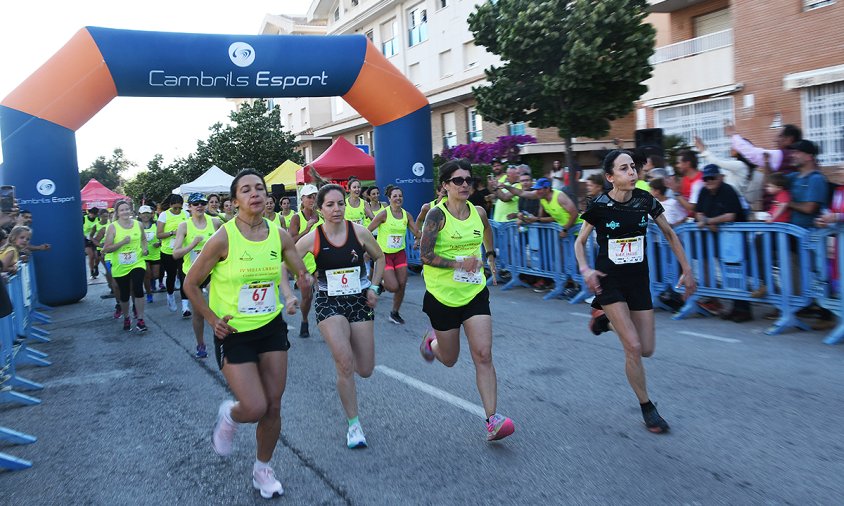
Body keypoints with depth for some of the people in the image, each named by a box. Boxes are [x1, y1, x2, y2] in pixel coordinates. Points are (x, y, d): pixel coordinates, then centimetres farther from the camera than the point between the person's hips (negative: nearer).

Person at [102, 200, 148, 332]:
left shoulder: (138, 224, 2)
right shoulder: (113, 227, -8)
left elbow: (143, 239, 21)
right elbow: (106, 249, -10)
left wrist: (144, 248, 0)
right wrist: (122, 242, -22)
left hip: (137, 263, 1)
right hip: (120, 267, -1)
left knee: (138, 289, -17)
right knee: (124, 294, 10)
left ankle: (140, 319, -5)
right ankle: (126, 318, 34)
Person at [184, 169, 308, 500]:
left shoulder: (279, 235, -5)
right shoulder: (223, 238, -17)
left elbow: (302, 274, 10)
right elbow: (191, 284, -7)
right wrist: (212, 320, -8)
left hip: (272, 327, 4)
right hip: (234, 333, -4)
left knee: (273, 407, 8)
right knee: (255, 408, -9)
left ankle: (263, 469, 32)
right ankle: (229, 415, 29)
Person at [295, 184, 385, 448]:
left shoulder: (359, 232, -7)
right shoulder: (312, 238, -10)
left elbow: (379, 258, 10)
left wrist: (374, 287, 1)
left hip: (360, 300, 2)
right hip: (329, 303, -2)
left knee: (365, 370, 6)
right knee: (345, 366, -17)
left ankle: (341, 353, 43)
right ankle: (353, 424, 2)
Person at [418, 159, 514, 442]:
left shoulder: (478, 213, 2)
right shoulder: (437, 215, -13)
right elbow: (425, 256, -17)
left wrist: (491, 256, 29)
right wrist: (459, 263, -24)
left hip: (475, 293, 3)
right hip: (443, 295, -3)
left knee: (483, 355, -9)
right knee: (449, 359, 13)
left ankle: (493, 421, -7)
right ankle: (432, 341, 49)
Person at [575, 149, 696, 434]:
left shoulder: (645, 200, -5)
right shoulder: (600, 205, -12)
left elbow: (669, 234, 9)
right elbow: (580, 242, 0)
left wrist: (686, 270, 7)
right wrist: (585, 269, -18)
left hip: (638, 280, 4)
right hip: (609, 280, -4)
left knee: (647, 350, 8)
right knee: (633, 347, -12)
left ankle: (604, 316, 33)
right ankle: (647, 407, 9)